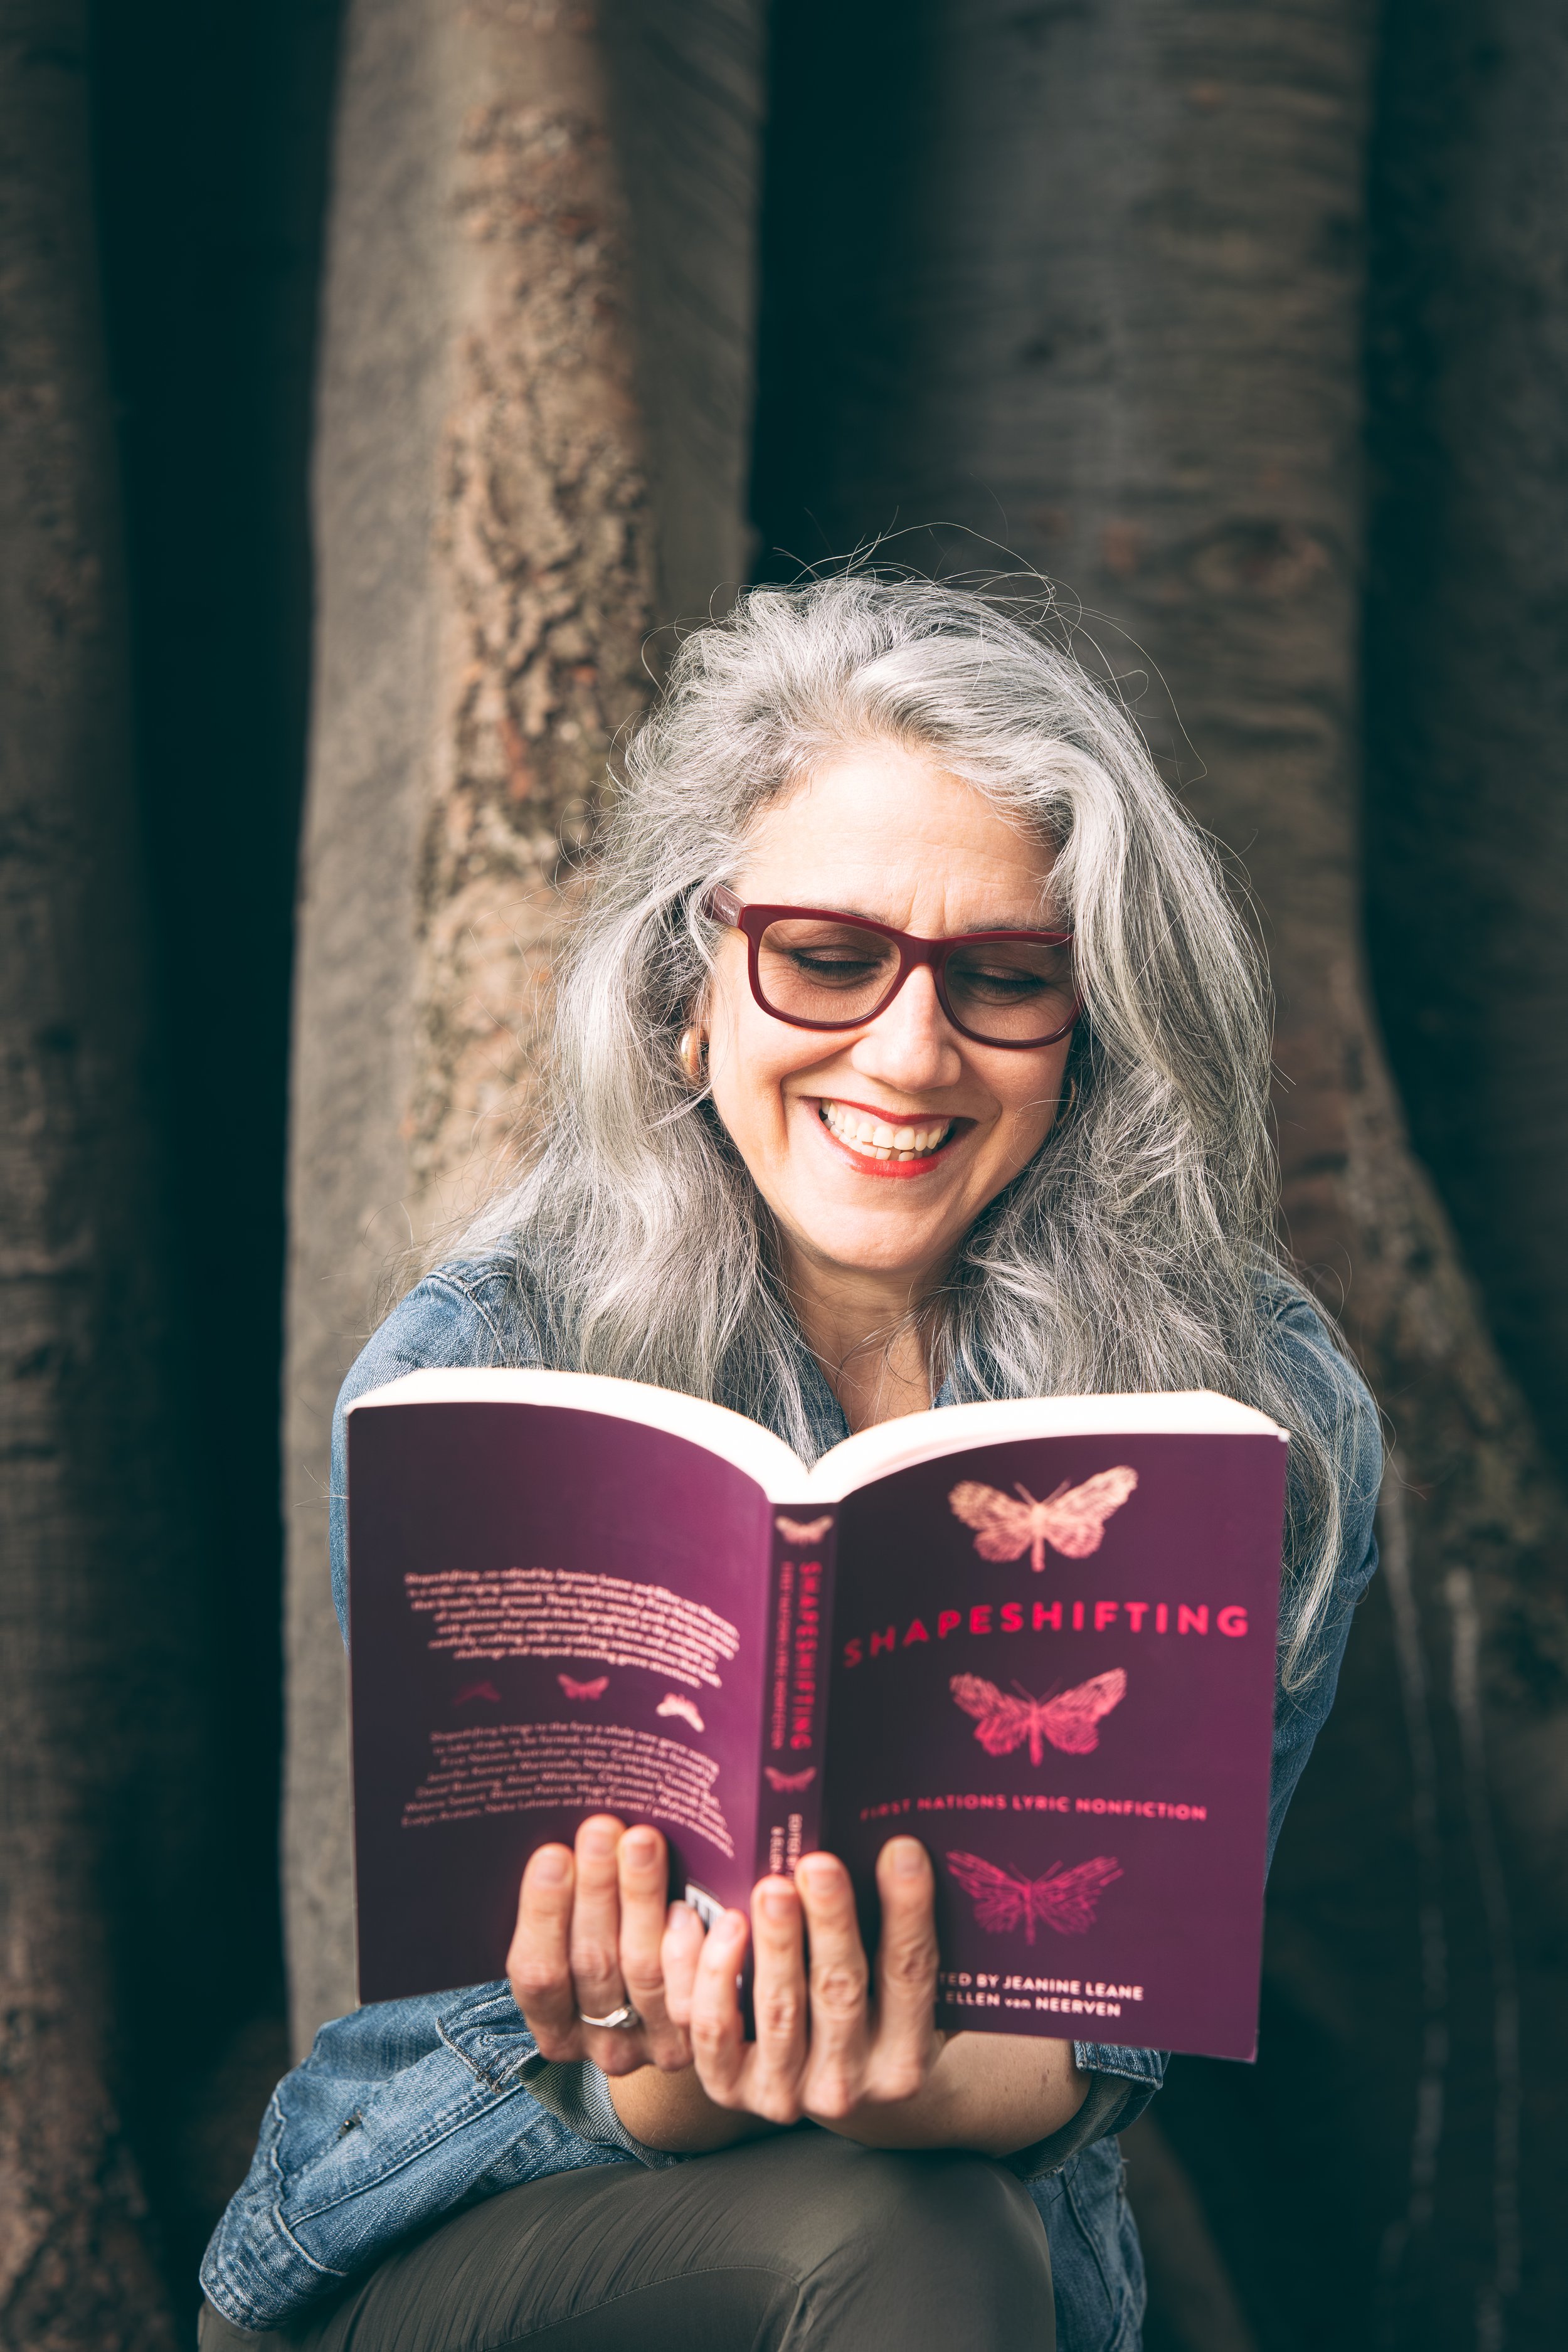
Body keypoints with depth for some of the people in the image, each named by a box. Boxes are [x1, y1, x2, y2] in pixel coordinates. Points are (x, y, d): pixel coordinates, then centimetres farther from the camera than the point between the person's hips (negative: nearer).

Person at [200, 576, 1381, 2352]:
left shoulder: (1264, 1423, -11)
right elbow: (620, 2094, -10)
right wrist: (676, 2069, -34)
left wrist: (914, 2083, -33)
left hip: (984, 2194, 2)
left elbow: (1116, 2018, -10)